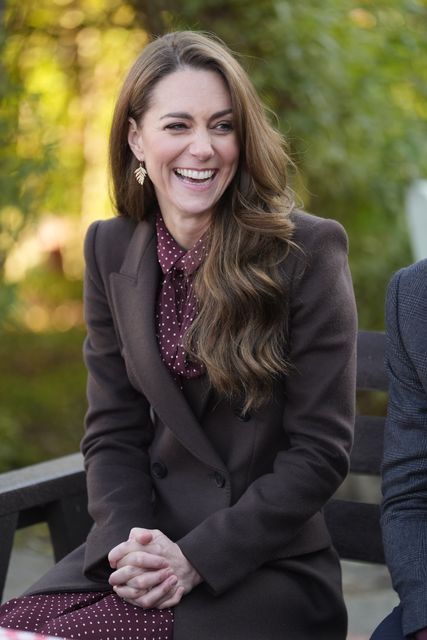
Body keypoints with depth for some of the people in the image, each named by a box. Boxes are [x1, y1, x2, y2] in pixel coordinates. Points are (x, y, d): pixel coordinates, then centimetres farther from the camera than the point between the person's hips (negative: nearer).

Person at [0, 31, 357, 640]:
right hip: (151, 540, 4)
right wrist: (130, 540, -10)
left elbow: (320, 451, -9)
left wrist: (195, 559, -15)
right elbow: (112, 430, 8)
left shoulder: (311, 250, -8)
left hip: (267, 564, -4)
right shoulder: (111, 249, 6)